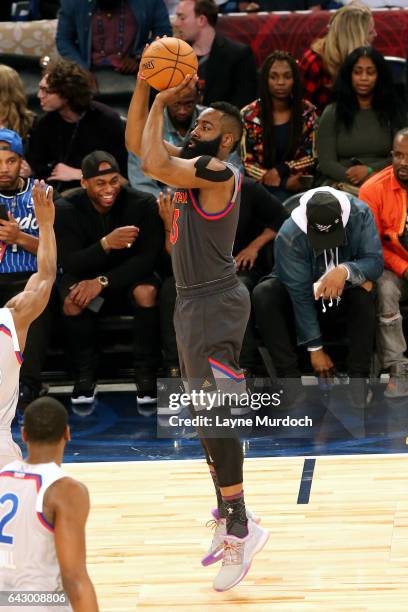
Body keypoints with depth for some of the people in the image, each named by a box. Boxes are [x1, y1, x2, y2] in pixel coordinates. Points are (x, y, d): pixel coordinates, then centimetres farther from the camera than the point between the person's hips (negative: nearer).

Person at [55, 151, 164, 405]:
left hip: (129, 277, 0)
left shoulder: (143, 203, -17)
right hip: (85, 276, 0)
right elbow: (70, 263, -23)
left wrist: (103, 281, -31)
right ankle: (85, 375, -12)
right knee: (72, 300, -32)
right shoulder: (66, 208, -15)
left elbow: (149, 257, -21)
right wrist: (106, 244, -42)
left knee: (147, 291, -33)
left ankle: (146, 374, -19)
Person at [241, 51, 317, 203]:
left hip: (299, 186, 1)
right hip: (262, 186, -1)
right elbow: (247, 163, -2)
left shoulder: (307, 112, 6)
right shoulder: (249, 115, 0)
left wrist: (280, 170, -10)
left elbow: (311, 157, 7)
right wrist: (284, 183, -13)